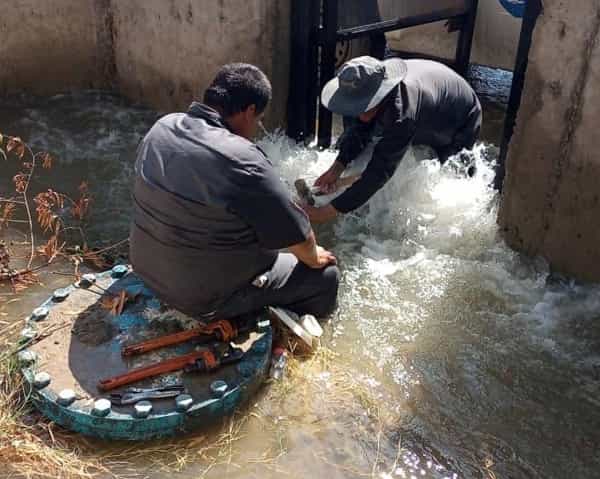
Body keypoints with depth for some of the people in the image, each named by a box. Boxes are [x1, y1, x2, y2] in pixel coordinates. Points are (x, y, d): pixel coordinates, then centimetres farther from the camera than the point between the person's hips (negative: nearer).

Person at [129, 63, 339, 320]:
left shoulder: (162, 126, -4)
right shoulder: (241, 161, -28)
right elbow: (297, 233, -19)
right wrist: (313, 258, 3)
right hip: (206, 296, -8)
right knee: (325, 276, 3)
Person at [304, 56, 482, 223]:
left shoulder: (401, 112, -49)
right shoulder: (367, 86, -27)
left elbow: (379, 170, -49)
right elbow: (358, 131, -13)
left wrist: (329, 212, -51)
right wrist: (337, 168, -31)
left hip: (460, 124, -7)